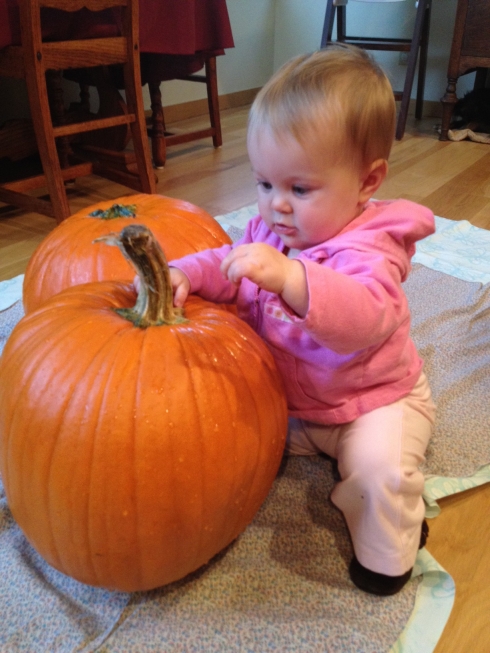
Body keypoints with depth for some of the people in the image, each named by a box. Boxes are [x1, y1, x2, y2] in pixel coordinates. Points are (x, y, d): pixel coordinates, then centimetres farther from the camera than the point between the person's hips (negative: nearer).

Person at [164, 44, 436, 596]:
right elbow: (229, 270, 1)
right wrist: (184, 274, -22)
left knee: (380, 468, -28)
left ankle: (386, 554, 4)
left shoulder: (367, 251, -32)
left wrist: (289, 276, -67)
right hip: (287, 396, 8)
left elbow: (367, 315, -51)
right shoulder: (269, 230, -7)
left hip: (373, 399, -7)